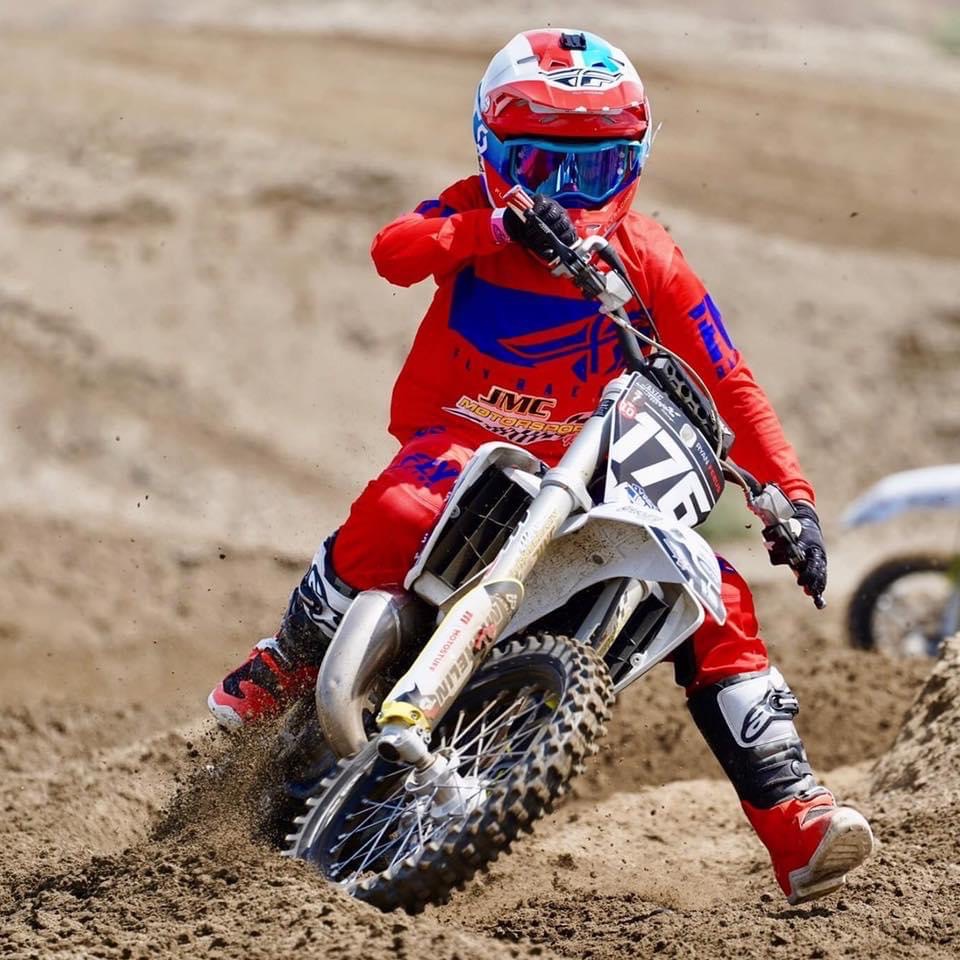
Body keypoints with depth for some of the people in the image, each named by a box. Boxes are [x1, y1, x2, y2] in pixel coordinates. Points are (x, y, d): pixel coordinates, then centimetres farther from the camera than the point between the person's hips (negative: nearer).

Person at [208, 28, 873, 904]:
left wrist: (793, 499, -13)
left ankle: (795, 826, -13)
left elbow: (732, 387, -3)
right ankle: (287, 663, -8)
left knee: (716, 599, -14)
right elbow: (394, 252, -25)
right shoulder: (475, 213, -2)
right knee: (398, 514, -36)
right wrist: (498, 224, -41)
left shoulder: (648, 259, 0)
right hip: (456, 439, -2)